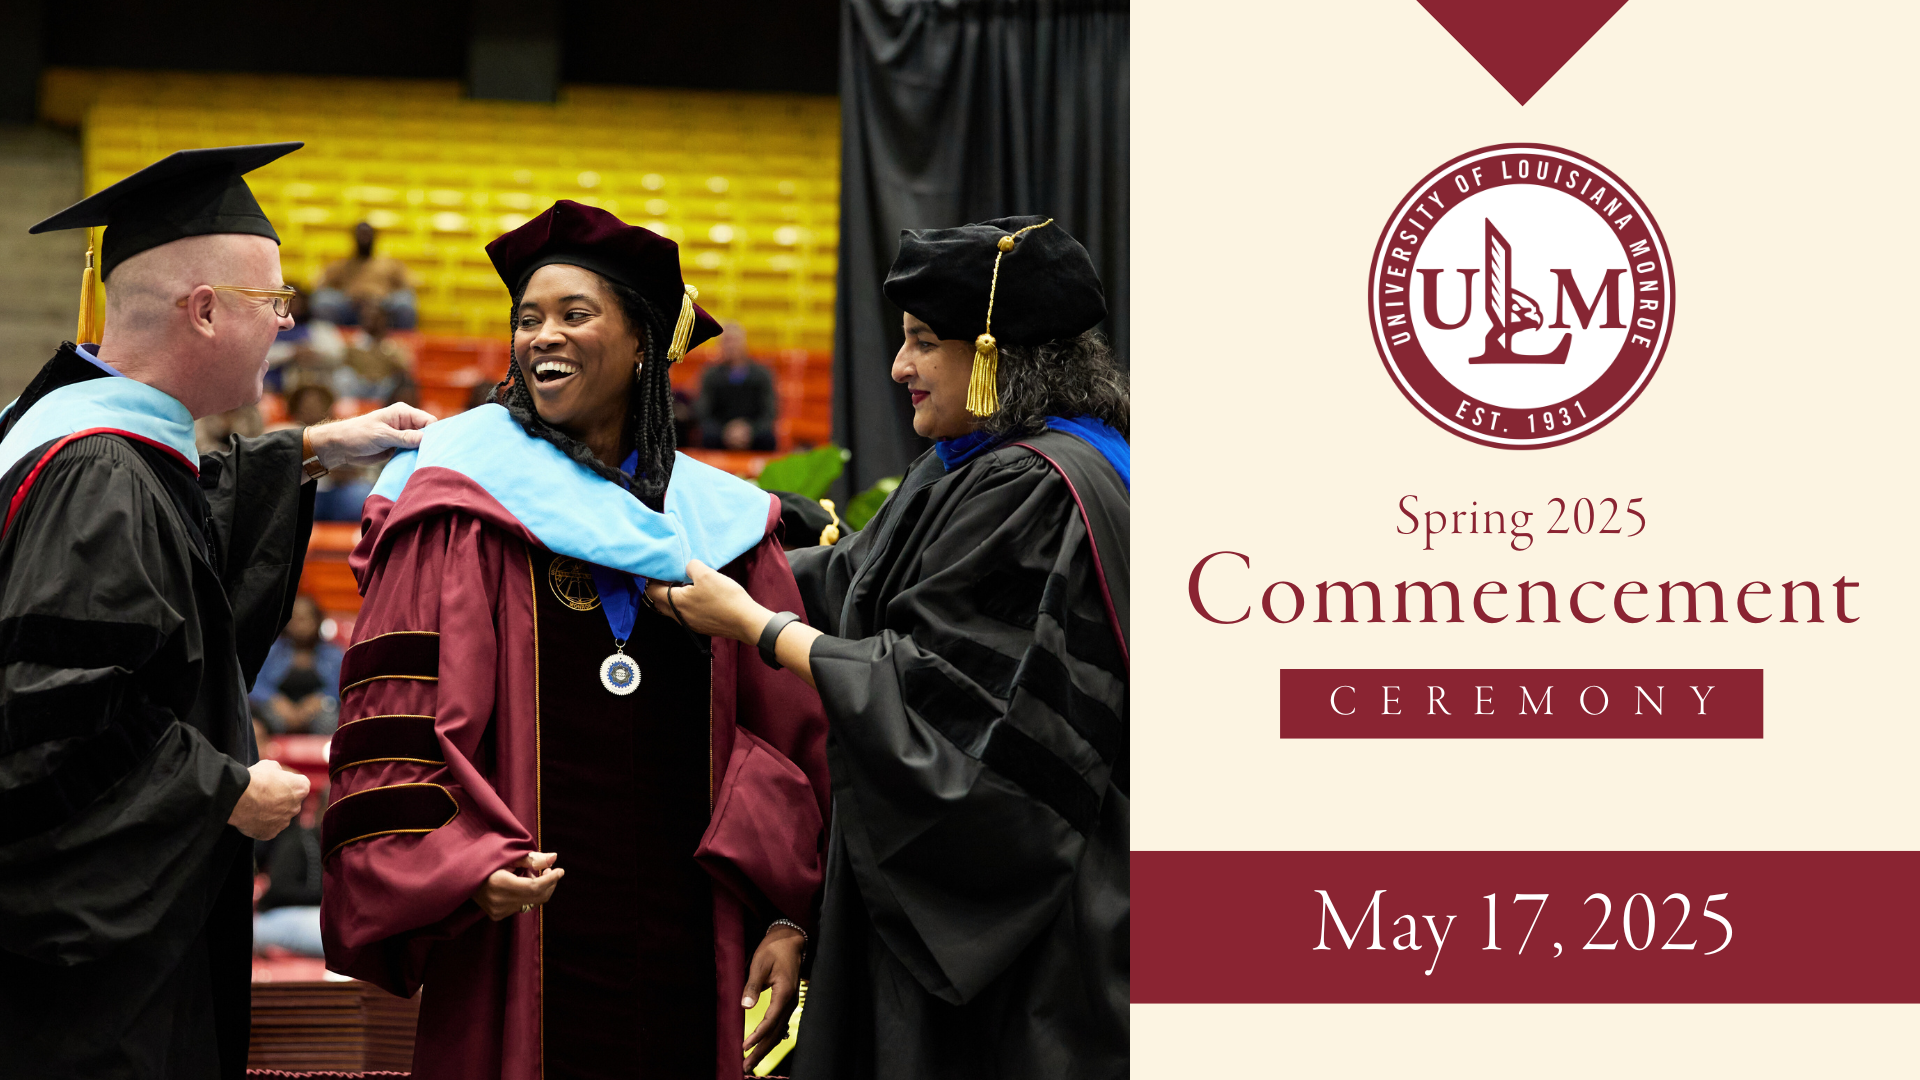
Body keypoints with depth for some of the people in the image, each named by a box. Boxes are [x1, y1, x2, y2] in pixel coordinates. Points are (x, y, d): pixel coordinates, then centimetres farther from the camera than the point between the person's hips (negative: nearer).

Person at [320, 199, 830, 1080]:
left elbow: (787, 741, 9)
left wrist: (786, 919, 0)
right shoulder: (466, 501, 2)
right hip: (524, 936, -3)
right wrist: (458, 867, -20)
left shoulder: (720, 523, 12)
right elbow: (395, 712, -6)